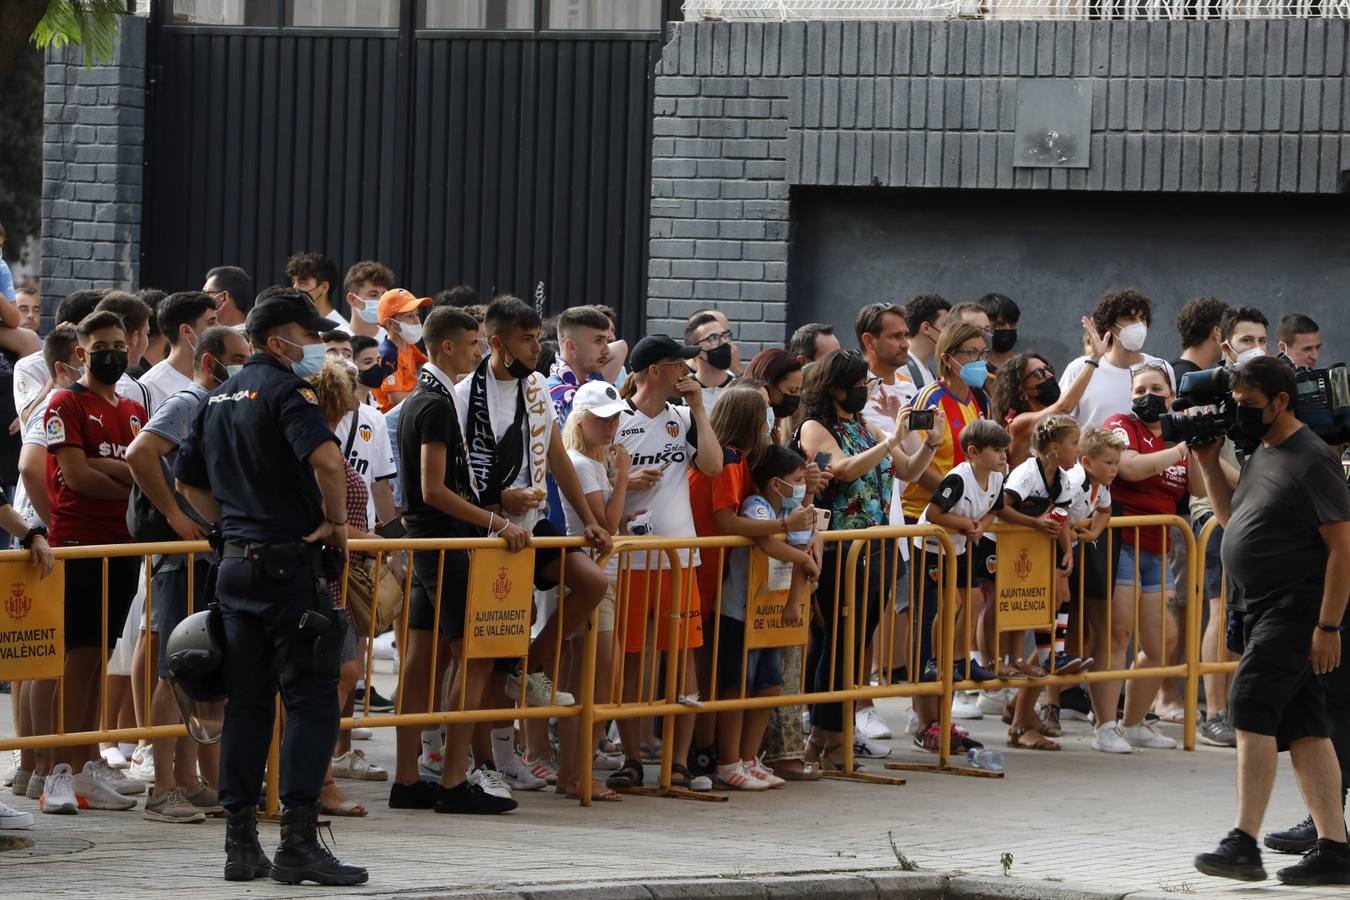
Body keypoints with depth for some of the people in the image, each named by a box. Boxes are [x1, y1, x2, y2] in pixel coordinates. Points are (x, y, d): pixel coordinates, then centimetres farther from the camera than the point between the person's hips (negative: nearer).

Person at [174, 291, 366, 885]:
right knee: (312, 701, -5)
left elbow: (188, 479, 22)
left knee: (246, 702, 10)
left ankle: (241, 843, 10)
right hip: (289, 564, -8)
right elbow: (326, 459, -27)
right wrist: (337, 522, -13)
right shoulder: (285, 390, -11)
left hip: (236, 563, 8)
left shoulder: (220, 398, 15)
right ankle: (298, 841, -10)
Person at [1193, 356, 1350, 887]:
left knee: (1252, 706, -19)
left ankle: (1244, 844, -24)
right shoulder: (1263, 453, 15)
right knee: (1300, 725, 8)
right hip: (1264, 610, 10)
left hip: (1296, 608, -10)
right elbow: (1231, 516, 28)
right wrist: (1208, 462, 13)